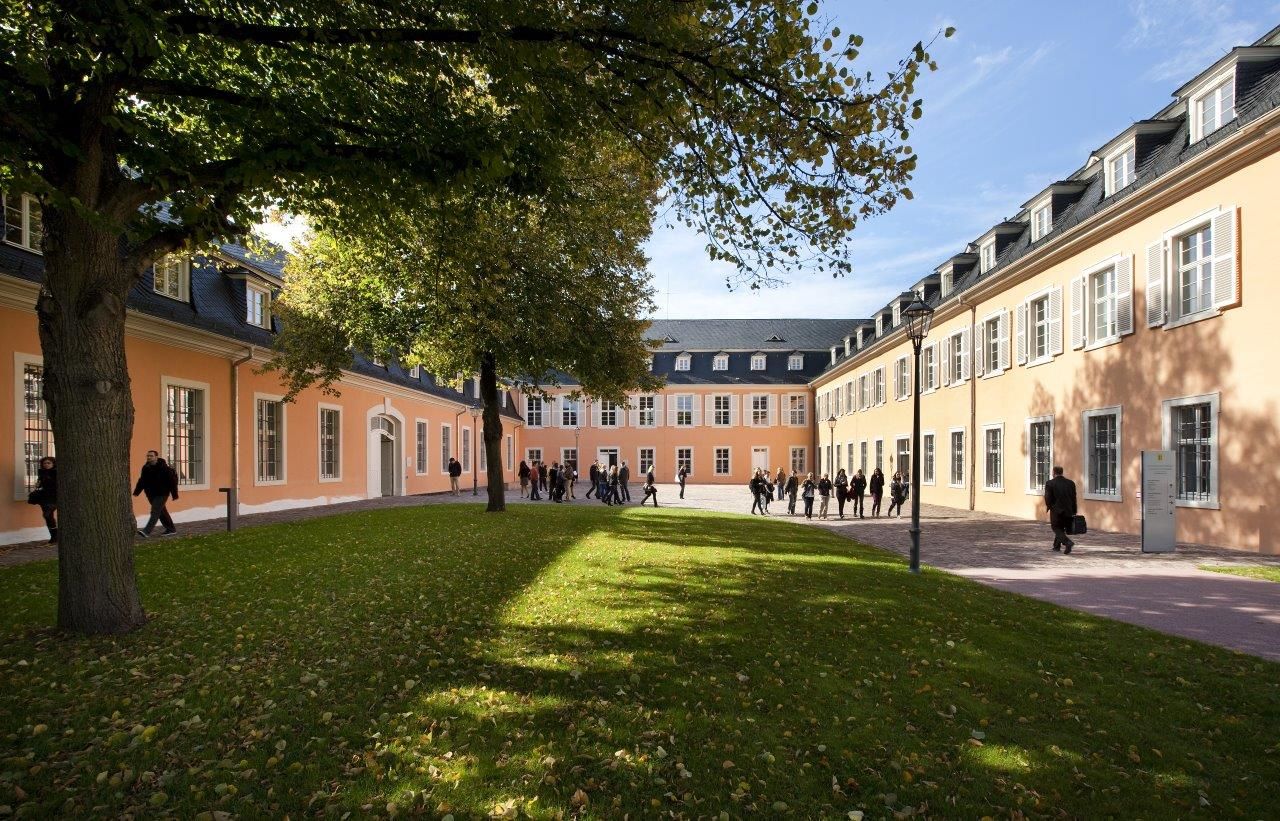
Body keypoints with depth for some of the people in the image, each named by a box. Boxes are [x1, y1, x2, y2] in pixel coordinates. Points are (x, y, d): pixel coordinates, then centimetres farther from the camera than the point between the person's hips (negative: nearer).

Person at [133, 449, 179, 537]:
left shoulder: (164, 468, -13)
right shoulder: (145, 468, 6)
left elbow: (172, 480, -11)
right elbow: (142, 481, 14)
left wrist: (174, 494, -11)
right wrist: (136, 492, 4)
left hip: (161, 494, -7)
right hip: (151, 494, 7)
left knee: (155, 512, -14)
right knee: (161, 511, 13)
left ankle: (147, 531, -20)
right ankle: (171, 529, 23)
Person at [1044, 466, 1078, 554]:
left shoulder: (1050, 483, -11)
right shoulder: (1071, 483, 3)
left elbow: (1047, 498, -13)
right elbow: (1074, 498, 5)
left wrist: (1050, 506, 7)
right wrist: (1073, 512, 9)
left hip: (1056, 511, -5)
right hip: (1068, 511, 5)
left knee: (1057, 529, 6)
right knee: (1061, 528, 18)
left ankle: (1068, 542, -17)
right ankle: (1057, 546, 26)